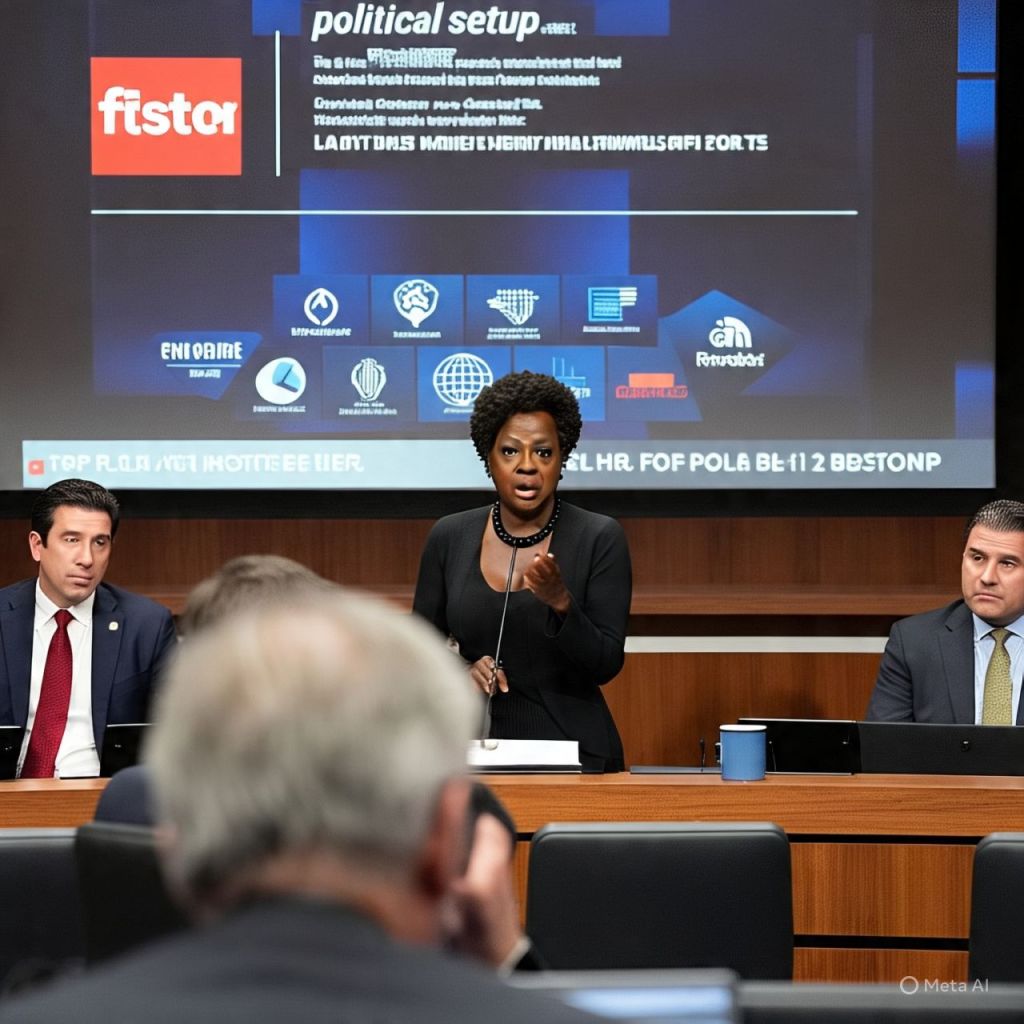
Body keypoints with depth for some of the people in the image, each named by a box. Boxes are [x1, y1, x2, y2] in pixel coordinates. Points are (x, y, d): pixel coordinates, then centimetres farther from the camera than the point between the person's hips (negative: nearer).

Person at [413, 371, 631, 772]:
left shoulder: (600, 539, -4)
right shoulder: (449, 538, 4)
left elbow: (606, 664, -7)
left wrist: (560, 602, -22)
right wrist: (461, 671, -10)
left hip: (573, 750, -2)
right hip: (475, 749, 2)